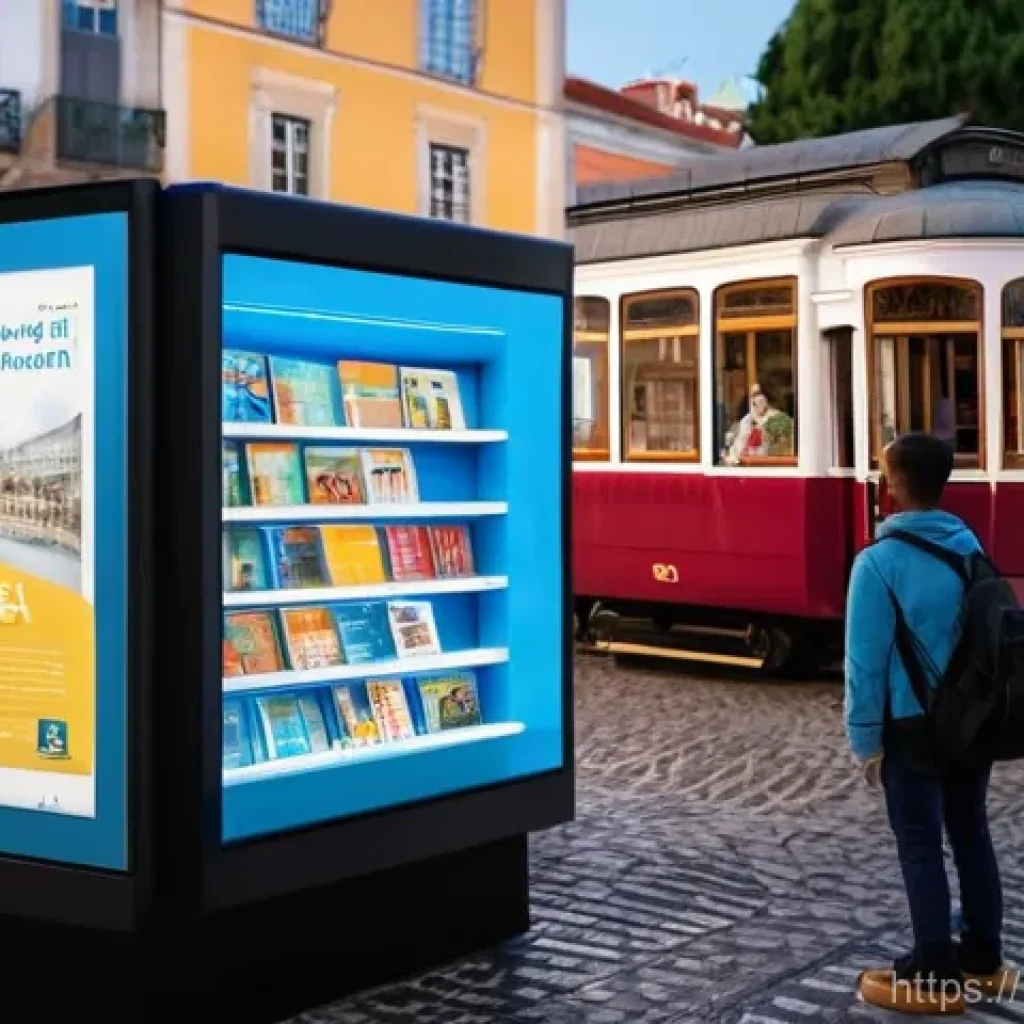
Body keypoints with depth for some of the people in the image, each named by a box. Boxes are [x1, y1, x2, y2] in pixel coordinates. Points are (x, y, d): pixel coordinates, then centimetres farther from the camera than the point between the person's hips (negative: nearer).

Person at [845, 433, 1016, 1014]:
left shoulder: (880, 560, -17)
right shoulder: (970, 545, 1)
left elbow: (867, 659, -15)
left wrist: (865, 739, -8)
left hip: (914, 725, -6)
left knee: (920, 847, 3)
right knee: (971, 835, 15)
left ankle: (935, 979, 10)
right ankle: (985, 960, 26)